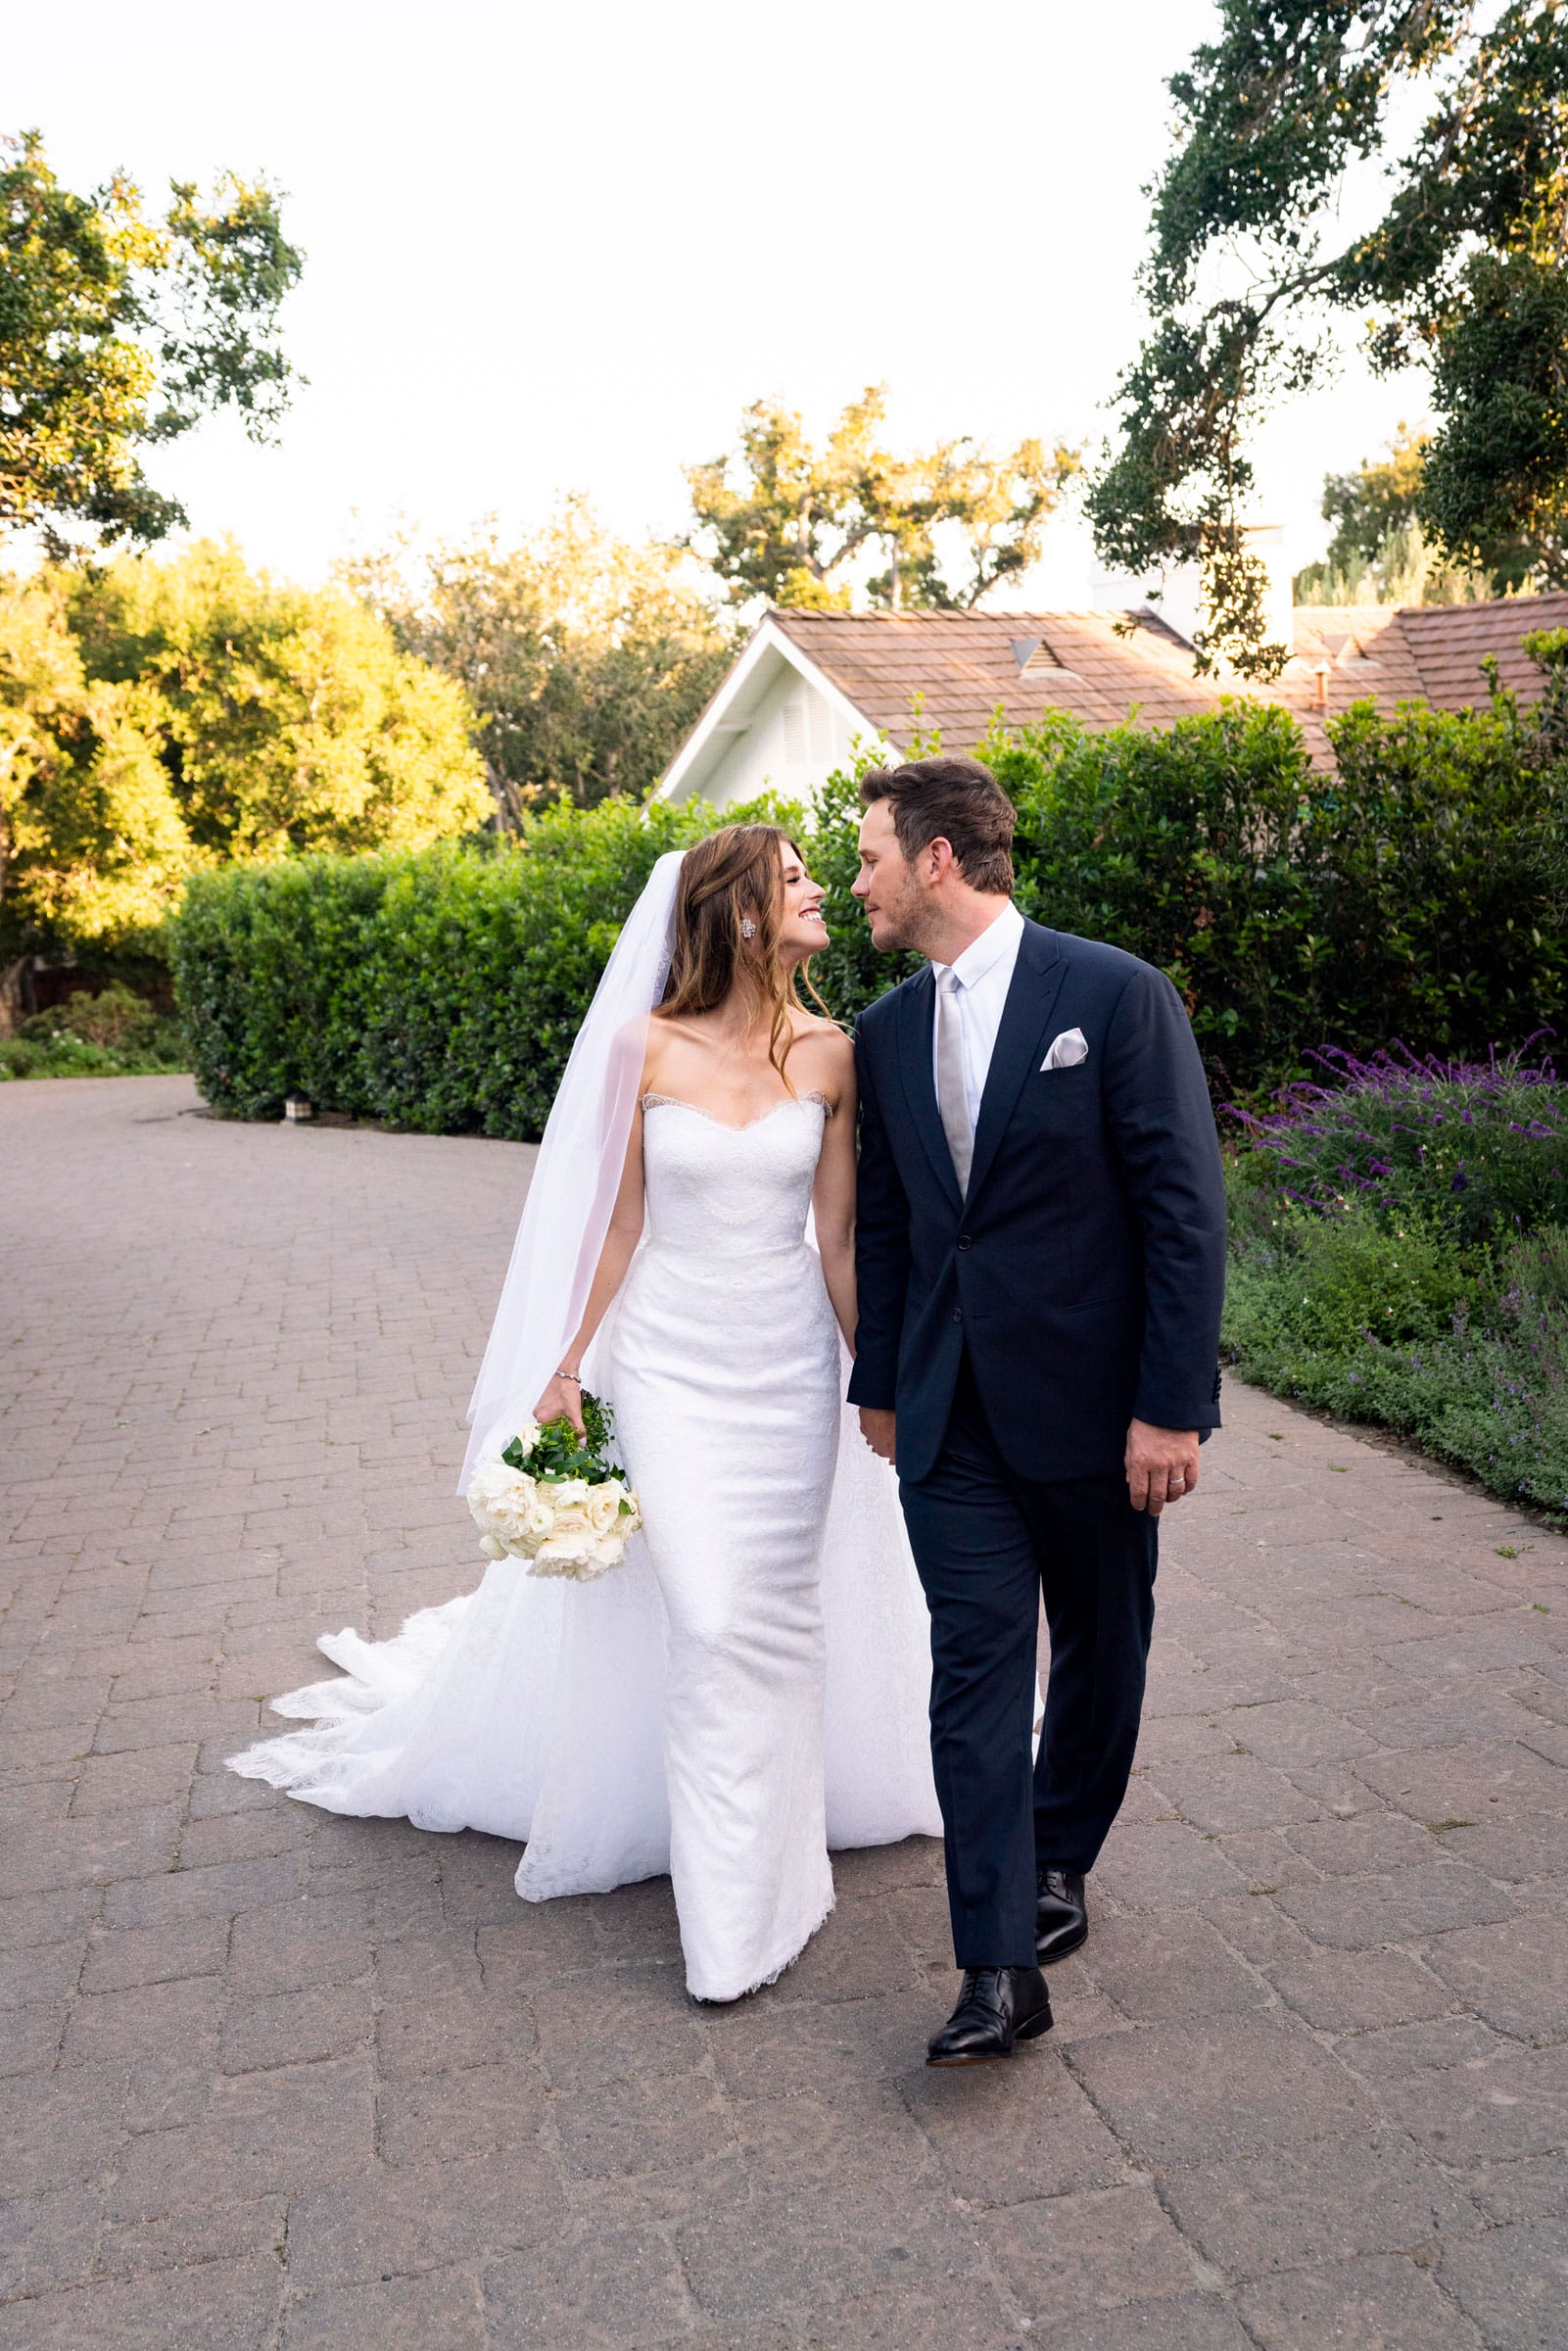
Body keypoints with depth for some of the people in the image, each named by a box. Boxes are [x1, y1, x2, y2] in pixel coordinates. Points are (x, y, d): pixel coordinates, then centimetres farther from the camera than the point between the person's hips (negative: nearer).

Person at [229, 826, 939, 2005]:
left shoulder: (827, 1053, -2)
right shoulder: (645, 1049, -8)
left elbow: (840, 1237, 2)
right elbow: (618, 1224, 0)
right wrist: (566, 1371, 3)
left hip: (791, 1367, 2)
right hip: (672, 1364, -2)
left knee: (781, 1611, 11)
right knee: (707, 1620, -5)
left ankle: (774, 1833, 34)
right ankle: (731, 1908, 15)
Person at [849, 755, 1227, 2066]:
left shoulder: (1117, 996, -11)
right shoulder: (887, 1032, 6)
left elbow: (1187, 1210, -12)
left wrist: (1172, 1405, -15)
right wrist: (880, 1383, 17)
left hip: (1092, 1402, -3)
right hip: (953, 1415, 4)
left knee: (1100, 1654, 14)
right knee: (975, 1667, -1)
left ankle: (1059, 1860, 38)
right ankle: (1002, 1969, 6)